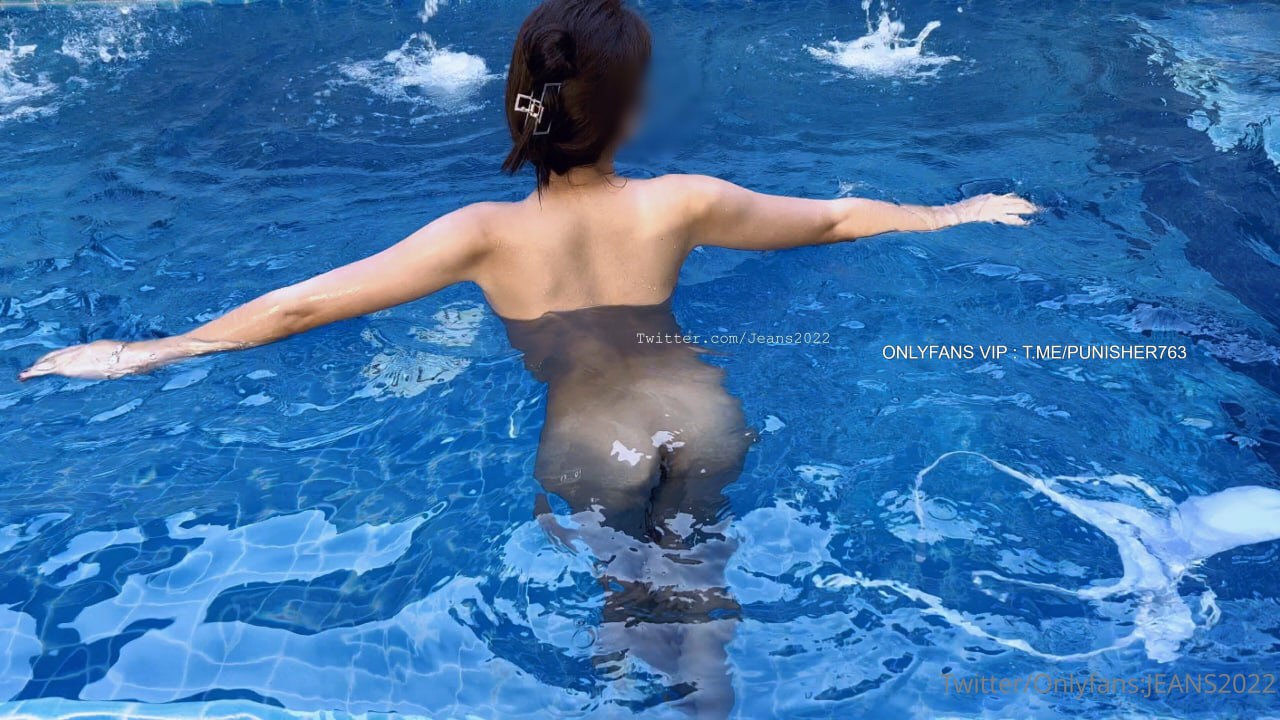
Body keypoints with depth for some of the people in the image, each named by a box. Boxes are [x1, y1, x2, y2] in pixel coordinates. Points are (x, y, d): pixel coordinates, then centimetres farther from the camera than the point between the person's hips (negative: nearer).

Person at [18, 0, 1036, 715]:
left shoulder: (487, 235, -17)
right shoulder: (679, 205, -13)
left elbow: (304, 303, -15)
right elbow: (839, 218, 1)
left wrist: (145, 352, -4)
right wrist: (950, 214, 19)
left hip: (593, 446, -1)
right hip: (703, 417, 2)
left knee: (620, 575, 29)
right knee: (695, 554, 29)